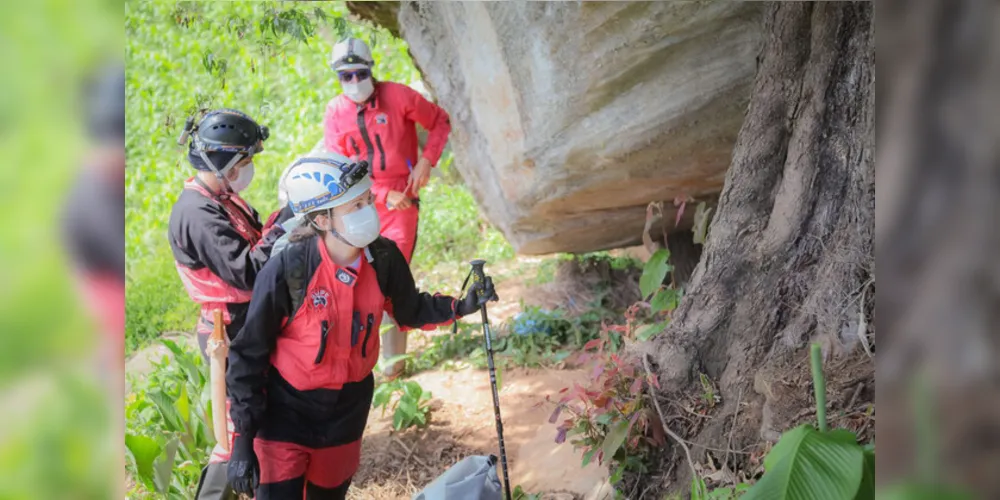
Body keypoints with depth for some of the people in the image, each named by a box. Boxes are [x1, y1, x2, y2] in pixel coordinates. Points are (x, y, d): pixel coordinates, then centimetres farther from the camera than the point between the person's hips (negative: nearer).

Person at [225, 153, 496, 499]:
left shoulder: (383, 257, -13)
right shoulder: (285, 270, -25)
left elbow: (409, 310, 8)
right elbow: (248, 354, -15)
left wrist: (460, 308, -10)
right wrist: (242, 438, -15)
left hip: (347, 411, 4)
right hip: (285, 412, -4)